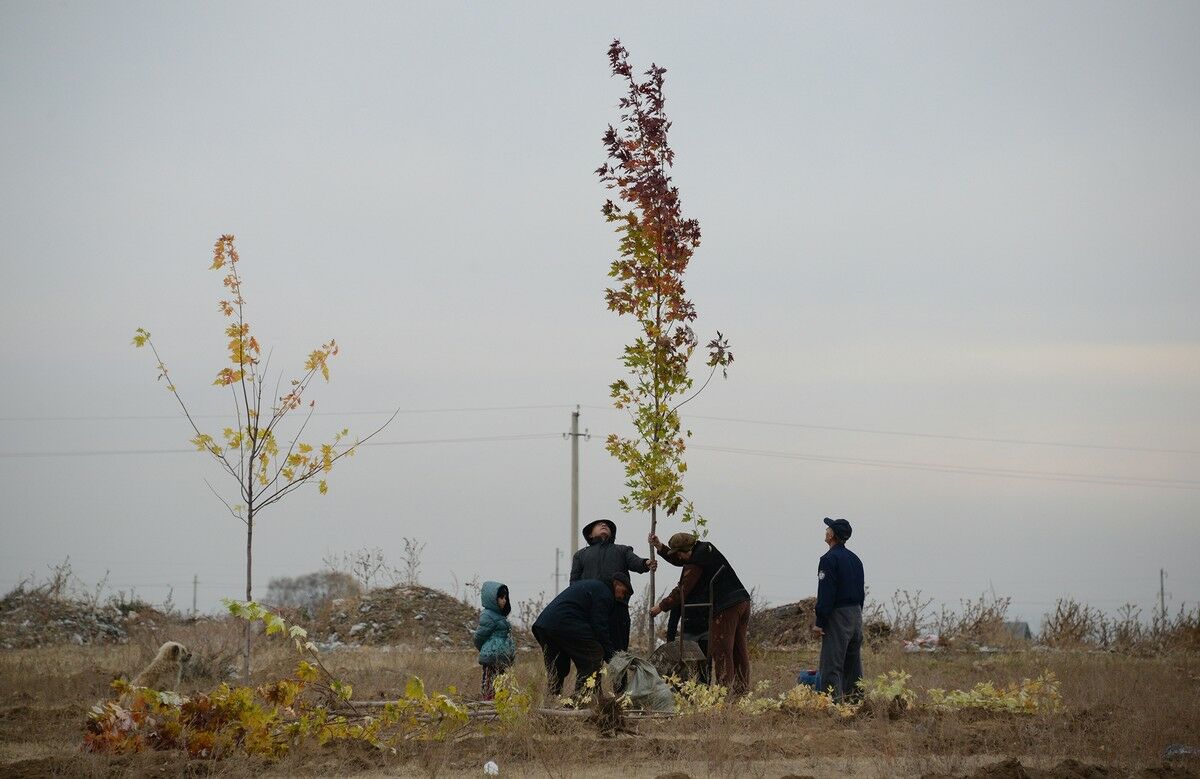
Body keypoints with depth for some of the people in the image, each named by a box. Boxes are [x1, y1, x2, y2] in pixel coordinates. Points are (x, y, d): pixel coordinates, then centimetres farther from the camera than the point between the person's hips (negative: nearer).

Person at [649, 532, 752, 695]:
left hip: (725, 608, -9)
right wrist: (659, 547, 22)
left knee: (721, 652, -7)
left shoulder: (696, 563, -11)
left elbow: (682, 591, -4)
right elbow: (679, 561, 30)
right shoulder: (706, 549, 16)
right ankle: (742, 690, 13)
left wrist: (661, 606, 6)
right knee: (740, 651, 11)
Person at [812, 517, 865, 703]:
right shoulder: (855, 558, 14)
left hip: (837, 616, -8)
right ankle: (855, 700, 15)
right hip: (856, 614, 9)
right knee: (853, 664, 13)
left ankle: (834, 701, -16)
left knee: (831, 666, -9)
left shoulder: (829, 559, -12)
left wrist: (820, 623, -16)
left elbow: (825, 594, -17)